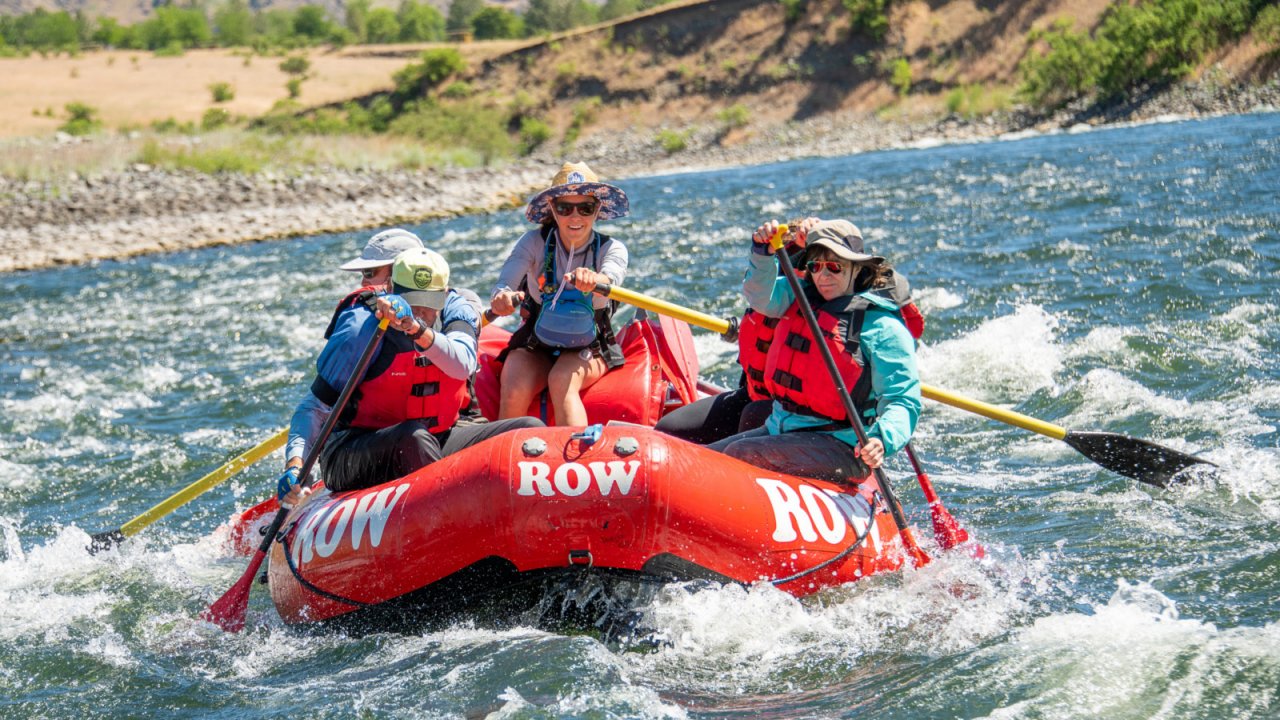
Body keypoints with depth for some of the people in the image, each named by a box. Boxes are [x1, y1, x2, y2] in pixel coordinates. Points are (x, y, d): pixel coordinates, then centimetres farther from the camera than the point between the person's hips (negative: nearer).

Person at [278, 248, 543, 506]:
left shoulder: (456, 310, -1)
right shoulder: (361, 329, -12)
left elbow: (462, 365, -24)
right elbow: (315, 407, -9)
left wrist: (417, 329, -43)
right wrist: (295, 464, -26)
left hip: (438, 441, 5)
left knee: (530, 429, -11)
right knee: (413, 438, -38)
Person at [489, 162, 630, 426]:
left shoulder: (612, 249, -6)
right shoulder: (535, 242, -5)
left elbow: (612, 277, -31)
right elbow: (504, 283, -22)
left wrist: (594, 279, -57)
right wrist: (501, 298, -48)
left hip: (589, 348, -1)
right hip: (535, 345, 1)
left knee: (562, 381, -34)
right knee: (515, 394, -29)